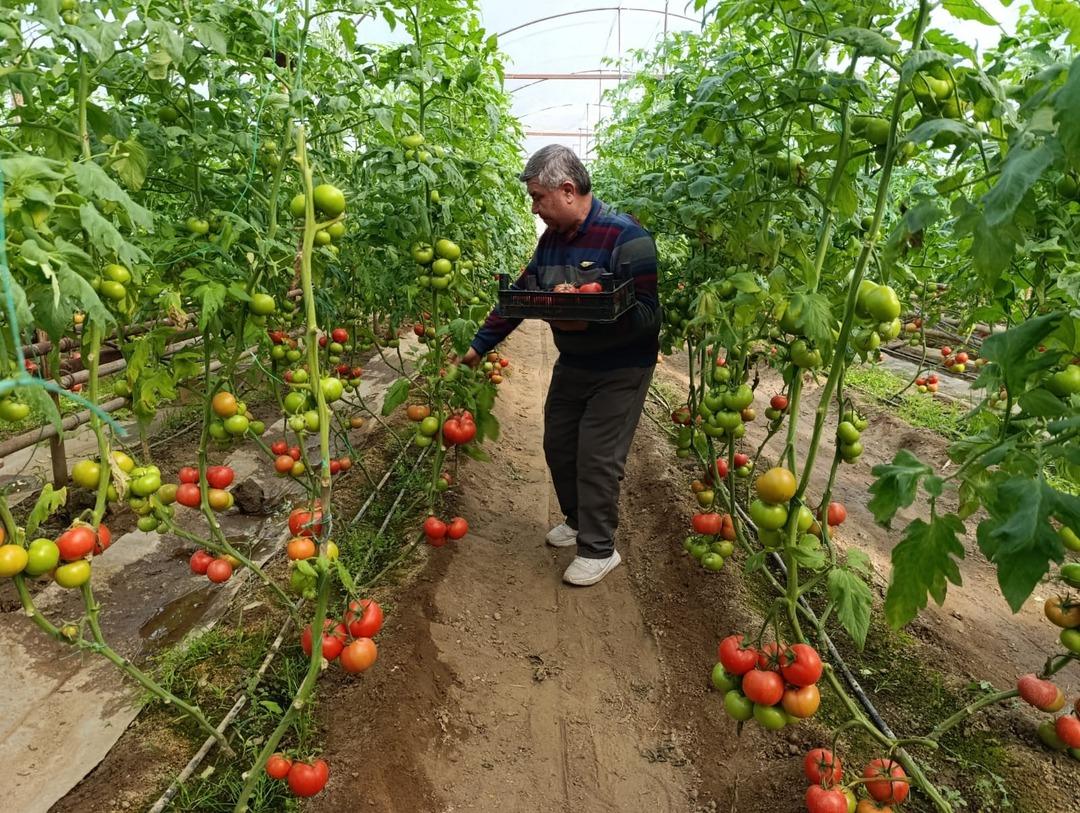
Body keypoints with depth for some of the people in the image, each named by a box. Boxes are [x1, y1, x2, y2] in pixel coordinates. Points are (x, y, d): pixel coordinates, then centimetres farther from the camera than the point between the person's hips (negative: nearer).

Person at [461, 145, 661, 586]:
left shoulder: (625, 237, -21)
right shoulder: (551, 239, 3)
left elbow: (648, 313, -25)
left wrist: (590, 322, -38)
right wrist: (480, 344, 10)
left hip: (620, 369, -7)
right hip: (571, 364, 8)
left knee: (597, 458, -5)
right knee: (558, 447, 14)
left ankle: (599, 549, 14)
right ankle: (578, 520, 37)